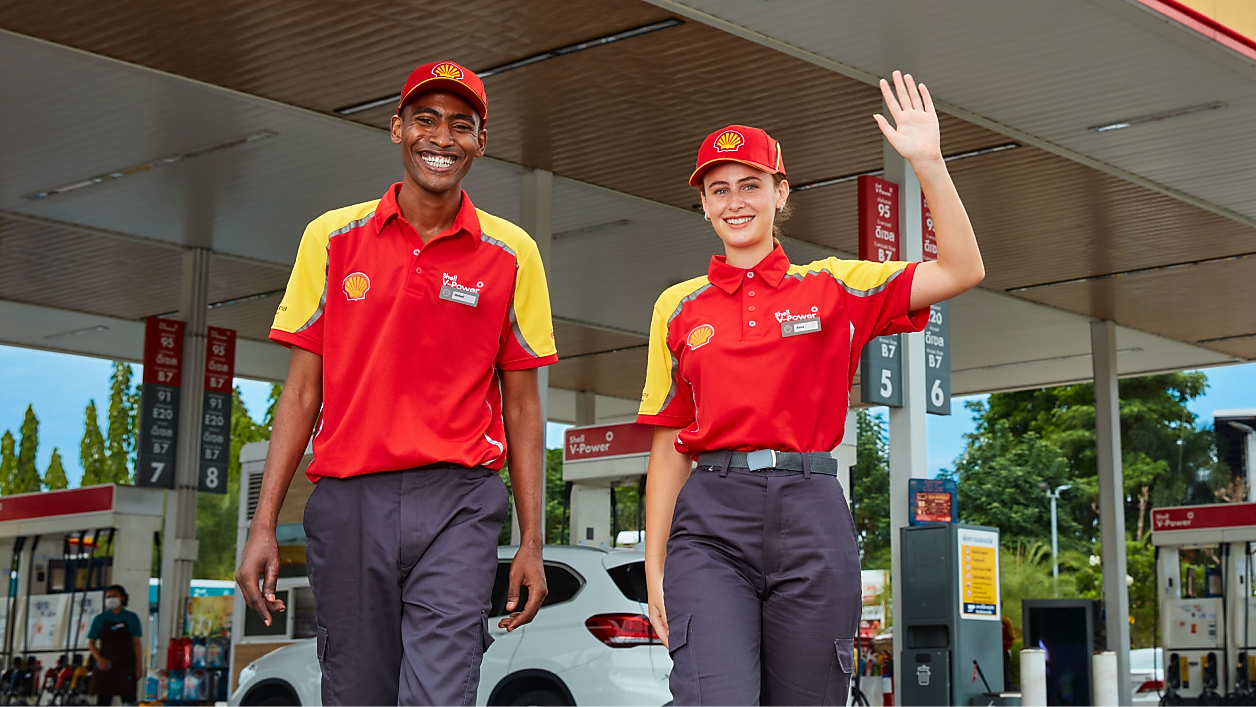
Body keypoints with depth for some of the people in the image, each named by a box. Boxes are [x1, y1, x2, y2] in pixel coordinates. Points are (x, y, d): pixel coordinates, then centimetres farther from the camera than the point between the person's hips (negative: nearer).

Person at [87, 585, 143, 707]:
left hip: (127, 666, -1)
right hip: (106, 666, 1)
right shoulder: (100, 619, 6)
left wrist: (139, 666, -4)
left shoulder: (131, 618, 4)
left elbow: (137, 643, 3)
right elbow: (91, 643, 7)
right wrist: (99, 659, -10)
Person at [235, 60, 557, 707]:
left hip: (459, 505, -1)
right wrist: (264, 525, 2)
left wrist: (531, 543, 3)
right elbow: (303, 390, 8)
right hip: (348, 502, 1)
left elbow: (521, 405, 8)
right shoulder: (332, 238, 7)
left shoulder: (511, 254, 5)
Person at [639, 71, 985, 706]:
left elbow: (961, 271, 1)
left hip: (811, 517, 0)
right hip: (711, 518, 0)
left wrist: (927, 161, -6)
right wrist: (654, 565, 5)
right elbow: (669, 445, 12)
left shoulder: (833, 286, 11)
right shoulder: (679, 308, 13)